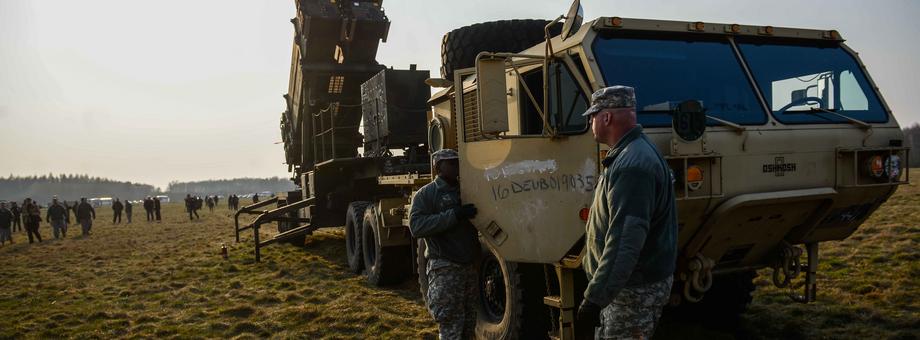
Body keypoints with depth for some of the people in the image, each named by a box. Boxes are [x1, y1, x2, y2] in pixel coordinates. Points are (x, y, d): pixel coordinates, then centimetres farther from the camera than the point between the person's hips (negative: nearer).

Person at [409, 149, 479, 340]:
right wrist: (454, 215, -24)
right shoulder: (426, 194, -4)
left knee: (468, 324, 13)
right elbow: (416, 226, -19)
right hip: (445, 269, -7)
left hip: (469, 266, 7)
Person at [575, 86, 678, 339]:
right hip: (626, 281, 10)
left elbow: (626, 240, -31)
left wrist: (595, 297, -32)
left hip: (635, 289, -10)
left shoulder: (632, 165, -24)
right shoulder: (631, 154, 11)